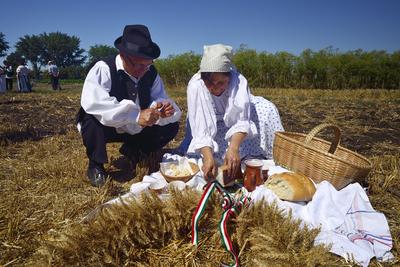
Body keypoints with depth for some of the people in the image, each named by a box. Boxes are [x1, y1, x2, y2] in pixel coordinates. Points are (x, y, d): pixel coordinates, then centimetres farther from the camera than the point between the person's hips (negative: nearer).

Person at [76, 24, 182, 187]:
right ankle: (95, 166, -8)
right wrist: (136, 116, -48)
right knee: (94, 119, -37)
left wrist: (163, 109, -33)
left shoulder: (151, 73, -7)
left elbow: (159, 98, -6)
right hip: (105, 127, -4)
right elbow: (92, 103, -40)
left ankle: (132, 152, 10)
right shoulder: (103, 69, -24)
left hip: (135, 129, 5)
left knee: (171, 125, -10)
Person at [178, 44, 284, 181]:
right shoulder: (195, 86, -32)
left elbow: (242, 119, -37)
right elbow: (200, 129, -35)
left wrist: (233, 148, -54)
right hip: (208, 124, -1)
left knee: (266, 109, -19)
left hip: (233, 120, 1)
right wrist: (208, 157, -51)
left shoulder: (238, 80, -31)